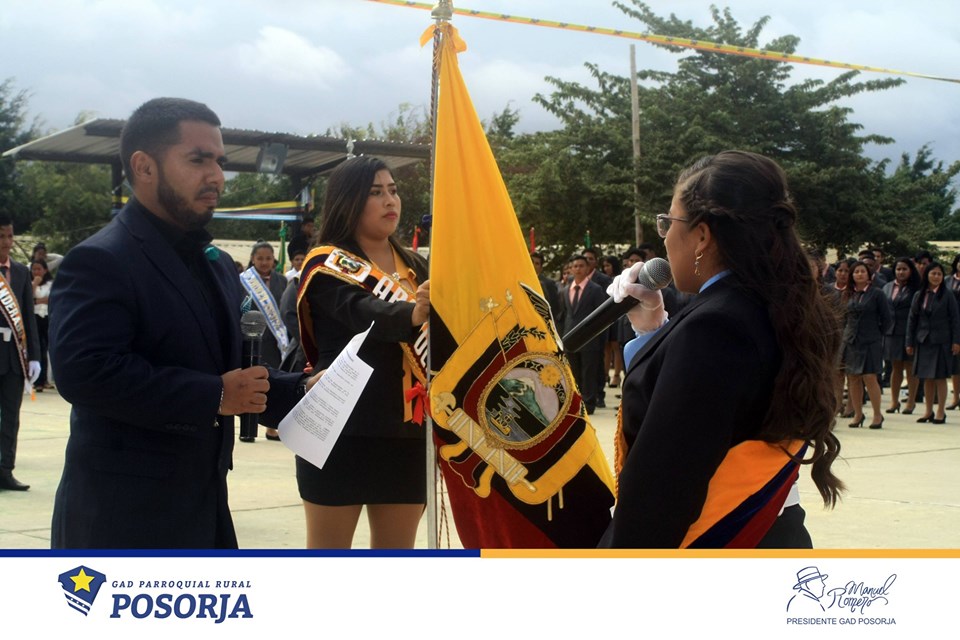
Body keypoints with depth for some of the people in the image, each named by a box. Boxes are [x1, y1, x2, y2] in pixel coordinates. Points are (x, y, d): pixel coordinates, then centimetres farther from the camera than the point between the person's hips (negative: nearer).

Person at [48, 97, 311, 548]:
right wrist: (214, 396, -24)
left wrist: (298, 389, 4)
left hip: (202, 507, 9)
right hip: (122, 518, -9)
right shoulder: (101, 261, -14)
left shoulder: (216, 263, 16)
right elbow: (84, 371, -27)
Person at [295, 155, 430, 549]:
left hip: (406, 431, 5)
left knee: (398, 557, 10)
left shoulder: (415, 267, 13)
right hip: (343, 428, -5)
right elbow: (365, 313, -26)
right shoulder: (328, 263, -6)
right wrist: (411, 315, -46)